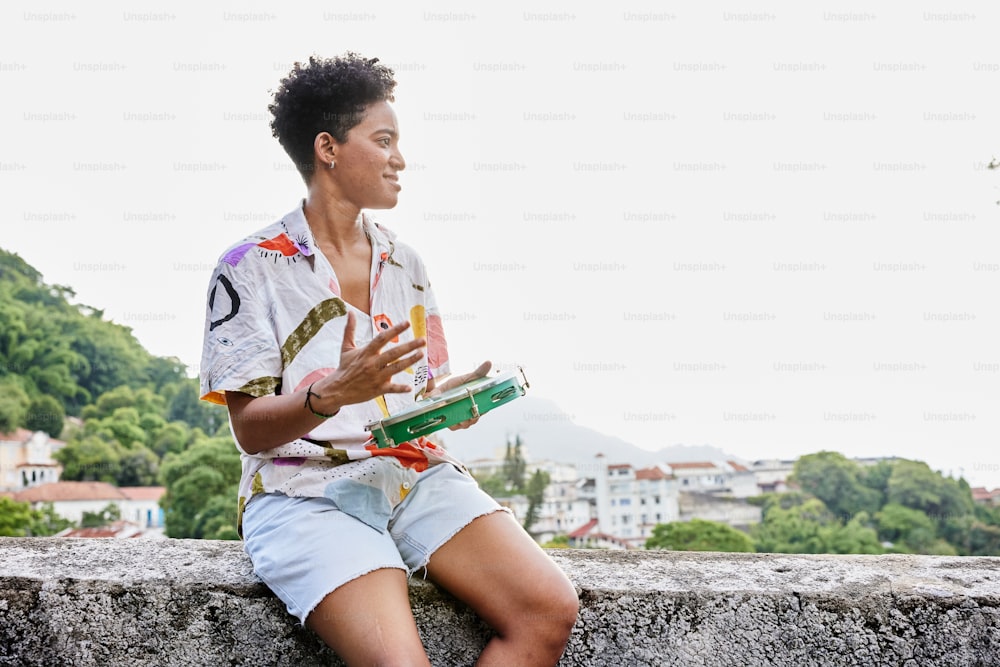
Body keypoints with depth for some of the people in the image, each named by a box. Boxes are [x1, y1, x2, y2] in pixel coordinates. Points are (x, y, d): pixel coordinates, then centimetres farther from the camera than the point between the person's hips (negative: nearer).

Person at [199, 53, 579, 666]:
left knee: (551, 610, -20)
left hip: (416, 473, 5)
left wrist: (452, 399, -7)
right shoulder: (253, 268, -1)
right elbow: (250, 430, -6)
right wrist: (332, 394, -25)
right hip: (305, 489, -5)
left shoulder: (406, 266, 16)